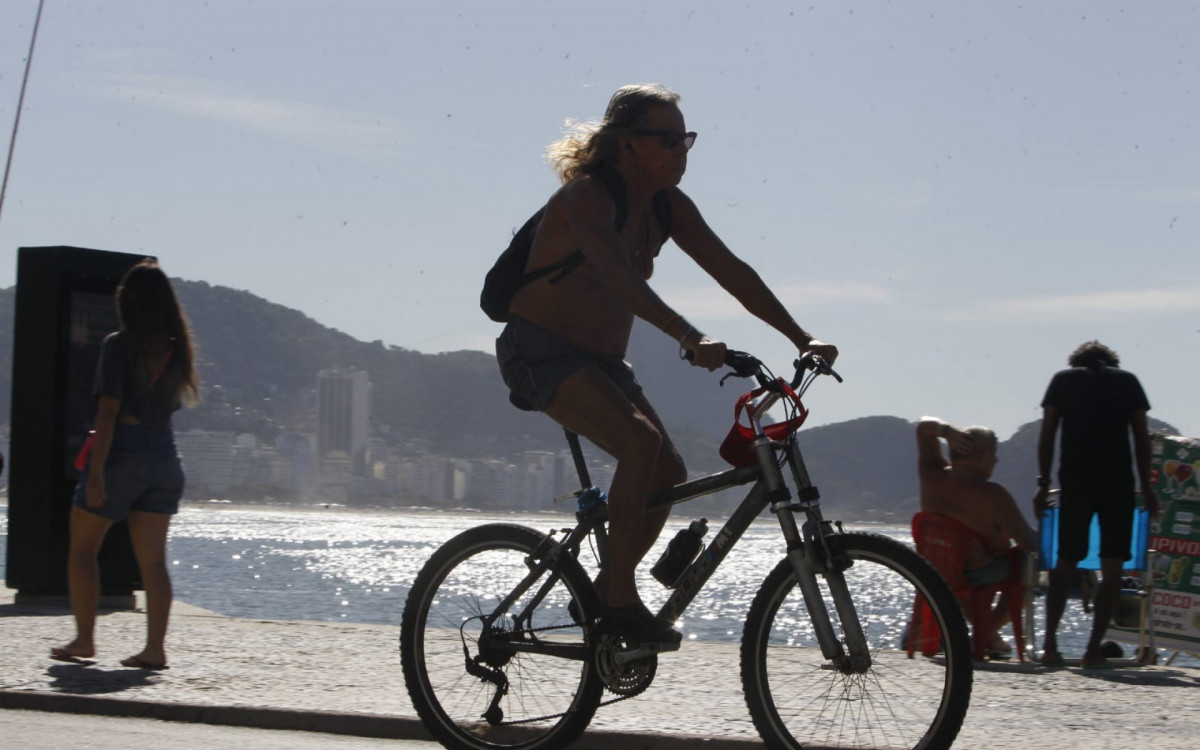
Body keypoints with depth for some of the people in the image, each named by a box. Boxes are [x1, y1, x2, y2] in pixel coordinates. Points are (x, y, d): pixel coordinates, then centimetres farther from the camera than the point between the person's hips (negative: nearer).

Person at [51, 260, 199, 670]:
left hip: (123, 451, -5)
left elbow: (109, 410, -16)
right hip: (164, 454, 5)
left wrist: (96, 471, -18)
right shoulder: (174, 348, 6)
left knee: (82, 548, 10)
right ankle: (155, 647, -2)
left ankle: (84, 640, 9)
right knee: (153, 559, 4)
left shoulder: (119, 345, -11)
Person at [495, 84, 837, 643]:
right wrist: (689, 337, -49)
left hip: (600, 359, 9)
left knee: (668, 473, -1)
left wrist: (801, 339, -6)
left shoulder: (667, 206, 4)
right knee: (641, 441, -28)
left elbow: (731, 271, 2)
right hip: (541, 350, -9)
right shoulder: (587, 195, -20)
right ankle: (620, 598, -20)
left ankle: (603, 593, 15)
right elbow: (618, 276, -37)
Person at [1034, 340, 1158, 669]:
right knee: (1112, 568, 3)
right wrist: (1146, 486, 12)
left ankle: (1050, 643, -2)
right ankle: (1094, 650, -4)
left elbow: (1047, 435, 7)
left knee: (1066, 562, 9)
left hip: (1075, 480, 1)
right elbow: (1141, 436, 9)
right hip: (1119, 481, -1)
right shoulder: (1128, 381, 15)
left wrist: (1043, 484, 9)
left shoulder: (1063, 379, 14)